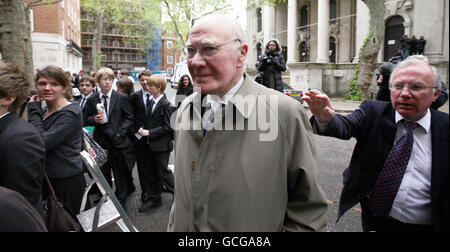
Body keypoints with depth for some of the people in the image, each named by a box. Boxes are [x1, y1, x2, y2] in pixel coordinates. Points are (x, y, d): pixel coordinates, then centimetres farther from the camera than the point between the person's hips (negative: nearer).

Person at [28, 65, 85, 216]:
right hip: (46, 179, 8)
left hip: (67, 182, -8)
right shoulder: (43, 111, 10)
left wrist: (34, 111, -14)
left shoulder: (70, 113, -16)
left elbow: (42, 143, -23)